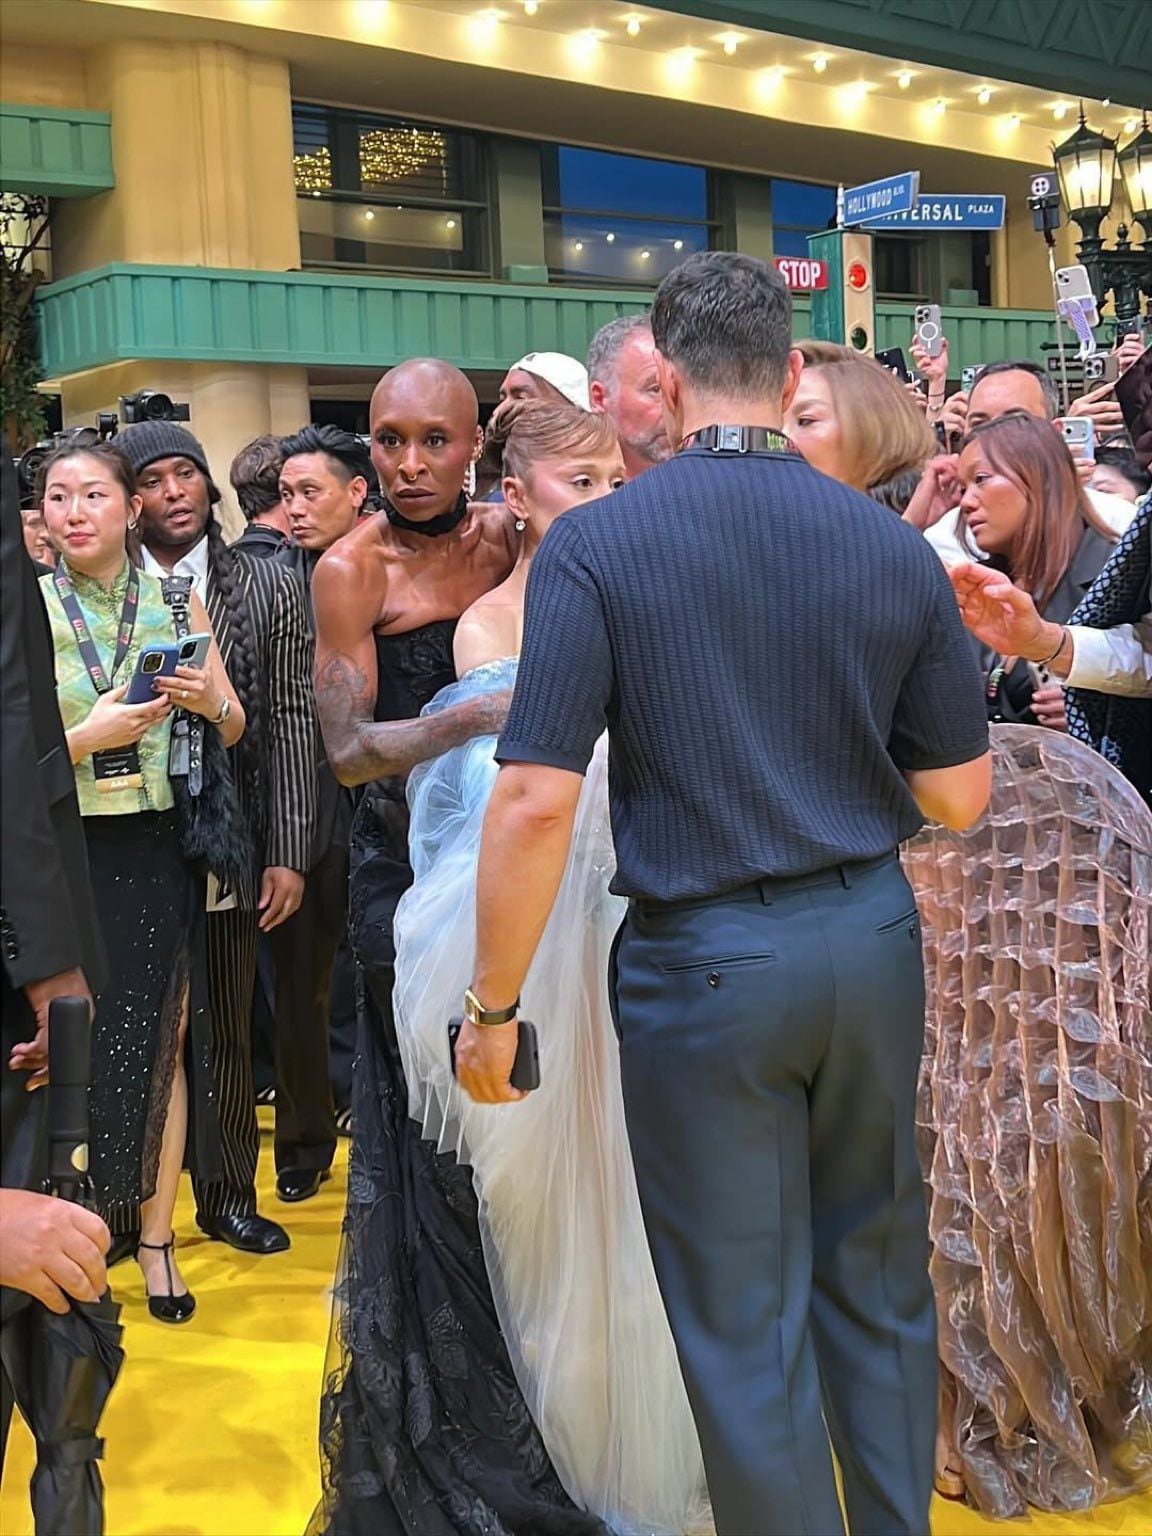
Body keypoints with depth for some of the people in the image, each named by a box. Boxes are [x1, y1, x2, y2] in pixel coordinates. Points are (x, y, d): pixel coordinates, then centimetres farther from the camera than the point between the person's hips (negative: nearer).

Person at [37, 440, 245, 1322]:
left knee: (166, 1039, 6)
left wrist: (213, 701, -10)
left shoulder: (175, 601, 4)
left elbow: (236, 730, 10)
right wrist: (89, 737, -19)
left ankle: (157, 1234, 20)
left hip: (157, 849, 2)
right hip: (64, 852, -2)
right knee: (76, 1045, 1)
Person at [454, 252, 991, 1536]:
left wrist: (491, 1008, -7)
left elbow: (535, 804, -17)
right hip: (873, 940, 4)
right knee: (878, 1279, 22)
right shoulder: (894, 549, -1)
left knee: (744, 1321, 10)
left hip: (704, 961, -4)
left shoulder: (595, 544, -12)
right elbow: (959, 797, 4)